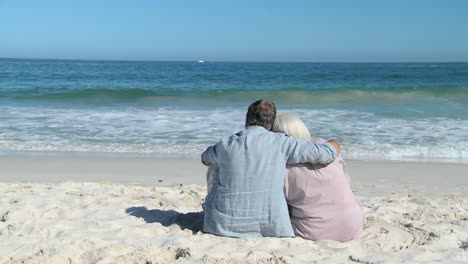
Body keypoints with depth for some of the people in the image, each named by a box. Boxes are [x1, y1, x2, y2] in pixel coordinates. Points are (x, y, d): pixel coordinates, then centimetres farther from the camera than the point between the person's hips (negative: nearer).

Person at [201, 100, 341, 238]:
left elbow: (205, 158, 23)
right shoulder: (281, 143, -8)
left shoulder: (225, 145, -1)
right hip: (269, 227, 0)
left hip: (225, 227, 1)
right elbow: (328, 153, -3)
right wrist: (334, 144, 19)